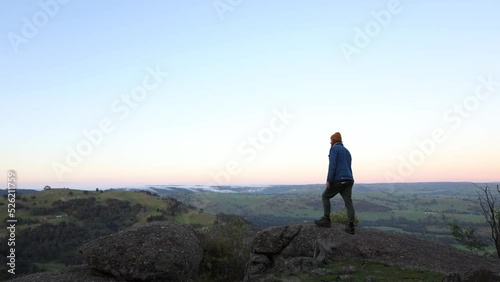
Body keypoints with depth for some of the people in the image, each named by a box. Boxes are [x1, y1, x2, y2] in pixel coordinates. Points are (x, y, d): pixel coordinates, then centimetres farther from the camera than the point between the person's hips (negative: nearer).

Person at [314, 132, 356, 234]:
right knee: (348, 202, 1)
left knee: (325, 196, 9)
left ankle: (326, 220, 7)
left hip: (338, 180, -7)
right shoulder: (347, 151, 22)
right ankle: (350, 226, -9)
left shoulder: (334, 149, -4)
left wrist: (329, 180, -17)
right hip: (348, 180, 7)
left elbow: (332, 165, -16)